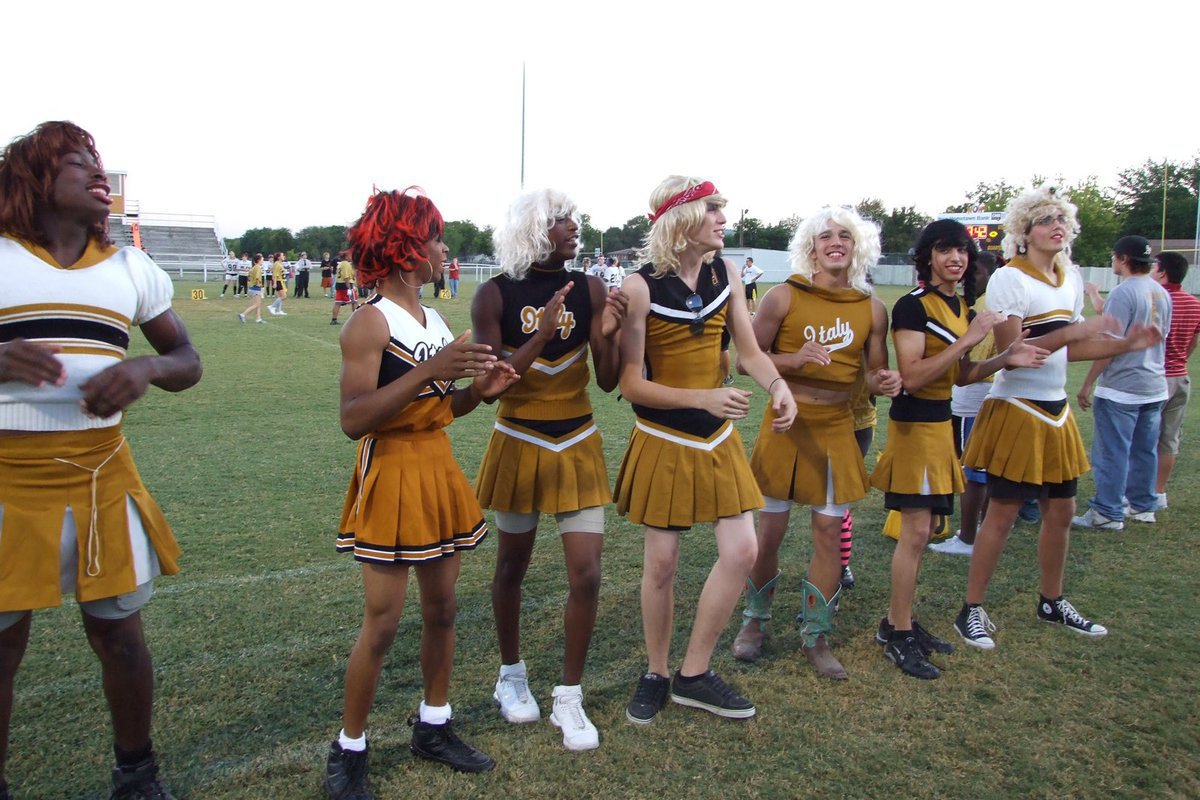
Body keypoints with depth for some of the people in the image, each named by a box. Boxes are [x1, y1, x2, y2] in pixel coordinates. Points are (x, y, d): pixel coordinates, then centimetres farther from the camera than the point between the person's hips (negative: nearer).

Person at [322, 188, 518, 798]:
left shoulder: (435, 322, 10)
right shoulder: (370, 323, -13)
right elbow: (353, 420, -22)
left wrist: (480, 389, -1)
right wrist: (429, 371, -29)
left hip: (440, 471, 7)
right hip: (392, 478, -7)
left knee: (442, 610, 14)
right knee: (383, 622, 0)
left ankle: (434, 727, 32)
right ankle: (349, 750, 20)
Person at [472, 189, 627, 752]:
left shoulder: (590, 291, -4)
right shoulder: (496, 296, -10)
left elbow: (609, 382, -3)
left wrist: (608, 336, -22)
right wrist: (541, 334, -25)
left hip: (579, 447, 2)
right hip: (520, 446, -1)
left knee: (586, 573, -2)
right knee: (512, 567, 14)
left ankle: (569, 698, 16)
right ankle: (512, 674, 37)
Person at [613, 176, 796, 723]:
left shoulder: (725, 273, 0)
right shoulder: (641, 287, -15)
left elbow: (749, 351, 5)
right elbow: (631, 384, -14)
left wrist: (778, 385, -16)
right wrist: (704, 399, -24)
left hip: (719, 437, 5)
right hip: (664, 441, -5)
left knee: (741, 551, 1)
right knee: (661, 564, 5)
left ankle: (694, 674, 19)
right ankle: (656, 674, 28)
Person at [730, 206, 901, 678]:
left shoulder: (872, 309, 3)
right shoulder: (784, 297, -7)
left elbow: (876, 375, 12)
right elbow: (746, 358, -7)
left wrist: (884, 383, -11)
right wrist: (795, 359, -22)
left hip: (837, 430, 3)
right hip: (786, 425, -2)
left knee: (830, 532, 5)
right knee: (770, 531, 5)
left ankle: (815, 637, 22)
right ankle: (755, 621, 28)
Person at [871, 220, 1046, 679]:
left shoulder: (964, 306, 12)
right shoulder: (913, 306, -14)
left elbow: (959, 375, 16)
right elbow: (912, 376, -22)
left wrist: (1004, 360, 1)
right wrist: (969, 339, -21)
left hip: (941, 422, 8)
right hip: (914, 423, -8)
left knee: (922, 530, 12)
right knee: (916, 531, -5)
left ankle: (896, 622, 24)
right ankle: (899, 637, 7)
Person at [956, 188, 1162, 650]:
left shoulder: (1071, 279, 12)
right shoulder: (1009, 279, -12)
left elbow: (1067, 349, 16)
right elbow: (1010, 352, -20)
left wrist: (1125, 344, 5)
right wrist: (1076, 331, -24)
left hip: (1056, 410, 8)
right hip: (1016, 409, -8)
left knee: (1061, 510, 14)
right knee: (1003, 513, -3)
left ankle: (1052, 603, 32)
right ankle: (971, 609, 10)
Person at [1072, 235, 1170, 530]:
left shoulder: (1124, 293, -16)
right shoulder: (1162, 293, 10)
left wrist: (1087, 385, -15)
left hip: (1120, 389, -8)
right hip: (1155, 386, 8)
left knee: (1112, 453, -1)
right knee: (1145, 451, 16)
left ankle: (1108, 513, 4)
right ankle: (1143, 506, 26)